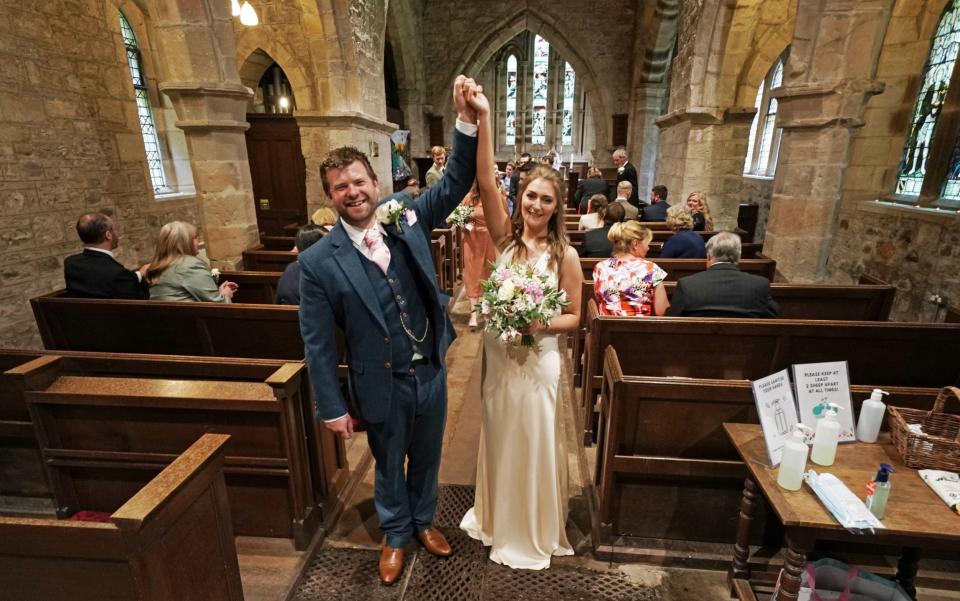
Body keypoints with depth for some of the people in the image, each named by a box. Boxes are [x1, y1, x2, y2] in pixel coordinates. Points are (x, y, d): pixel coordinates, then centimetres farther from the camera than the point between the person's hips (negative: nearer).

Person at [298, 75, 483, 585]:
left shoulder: (406, 218, -6)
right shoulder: (317, 262, -15)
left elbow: (455, 184, -8)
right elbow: (318, 344, -10)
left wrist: (468, 123, -24)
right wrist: (332, 408, -6)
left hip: (432, 371, 3)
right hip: (382, 385, -2)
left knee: (427, 457, 24)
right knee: (389, 464, 22)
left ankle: (423, 520, 53)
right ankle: (395, 533, 50)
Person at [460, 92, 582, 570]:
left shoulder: (564, 254, -10)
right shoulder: (505, 237, -5)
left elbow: (573, 317, -3)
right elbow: (484, 181, -18)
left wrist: (541, 324, -22)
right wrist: (481, 118, -28)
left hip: (538, 361, -2)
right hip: (498, 357, 3)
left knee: (535, 446, 14)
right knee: (499, 441, 20)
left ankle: (535, 532, 41)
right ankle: (498, 517, 47)